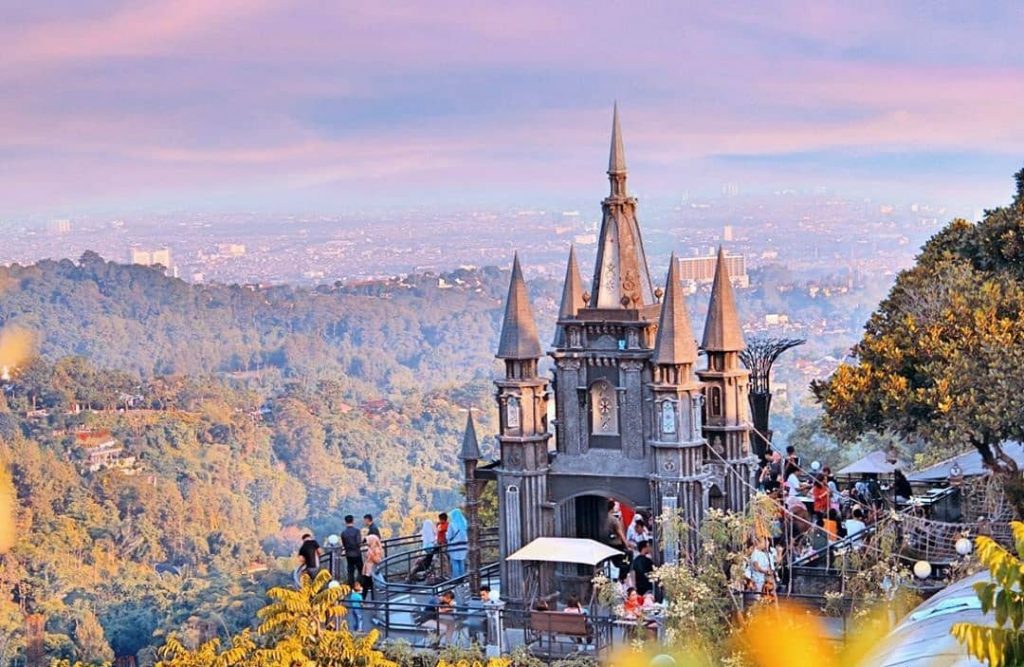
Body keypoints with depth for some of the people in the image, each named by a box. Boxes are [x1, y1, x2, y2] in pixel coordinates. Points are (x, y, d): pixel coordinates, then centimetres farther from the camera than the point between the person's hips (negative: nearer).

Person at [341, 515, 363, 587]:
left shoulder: (343, 533, 0)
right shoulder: (356, 531, -11)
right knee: (360, 571, 6)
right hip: (357, 554, -3)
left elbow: (343, 545, 4)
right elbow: (359, 543, -16)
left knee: (350, 572, 7)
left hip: (348, 555, 3)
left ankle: (351, 587, 5)